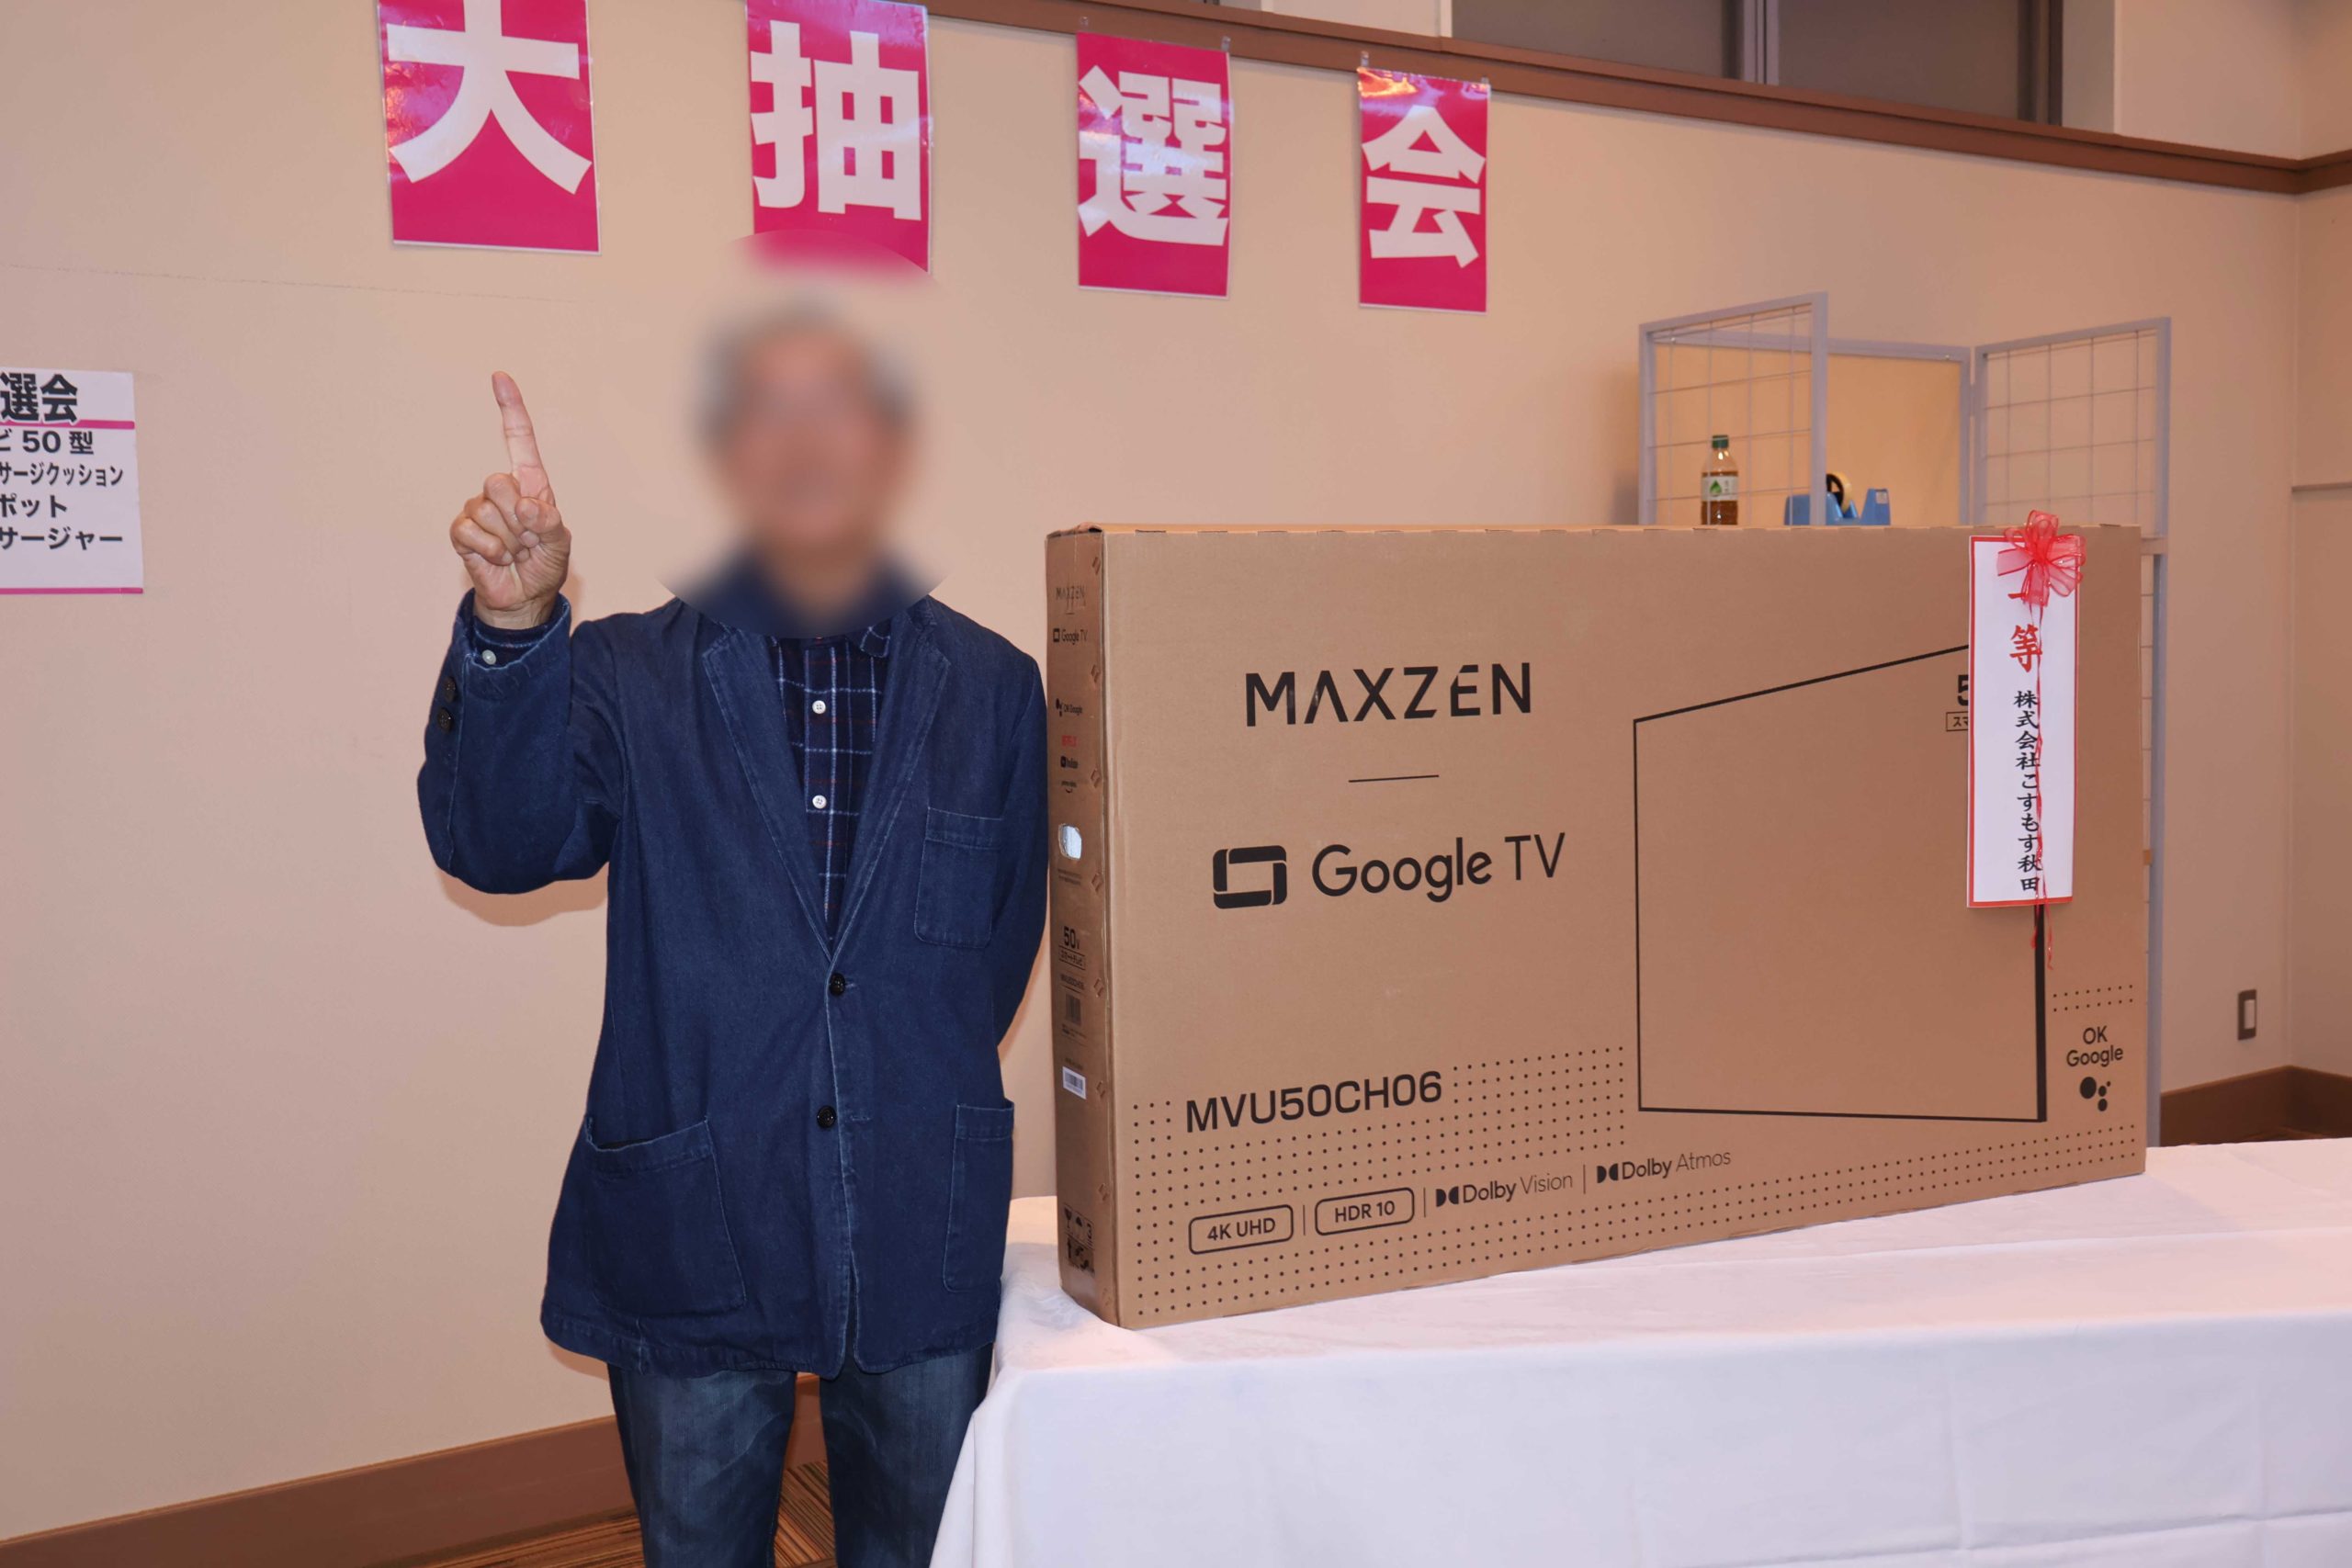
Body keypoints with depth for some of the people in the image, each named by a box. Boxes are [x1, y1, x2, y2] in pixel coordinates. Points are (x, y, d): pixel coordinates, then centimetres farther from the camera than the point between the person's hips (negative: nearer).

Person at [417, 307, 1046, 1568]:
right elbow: (504, 847, -16)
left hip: (924, 1247, 1)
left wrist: (915, 1102, -3)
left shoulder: (991, 687, 4)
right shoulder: (627, 679, 0)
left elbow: (1008, 938, 7)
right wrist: (512, 628, -29)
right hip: (691, 1240, -1)